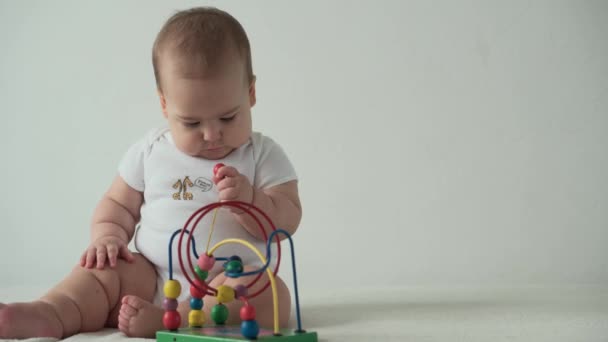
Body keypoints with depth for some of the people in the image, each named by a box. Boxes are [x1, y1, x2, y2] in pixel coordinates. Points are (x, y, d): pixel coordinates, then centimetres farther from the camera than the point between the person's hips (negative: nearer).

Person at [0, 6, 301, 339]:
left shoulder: (263, 156, 2)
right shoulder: (150, 152, 9)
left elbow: (287, 221, -4)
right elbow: (118, 204, 17)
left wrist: (249, 200, -23)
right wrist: (107, 236, -5)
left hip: (227, 283, -3)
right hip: (150, 278, 3)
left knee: (271, 294, -32)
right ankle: (49, 315, -40)